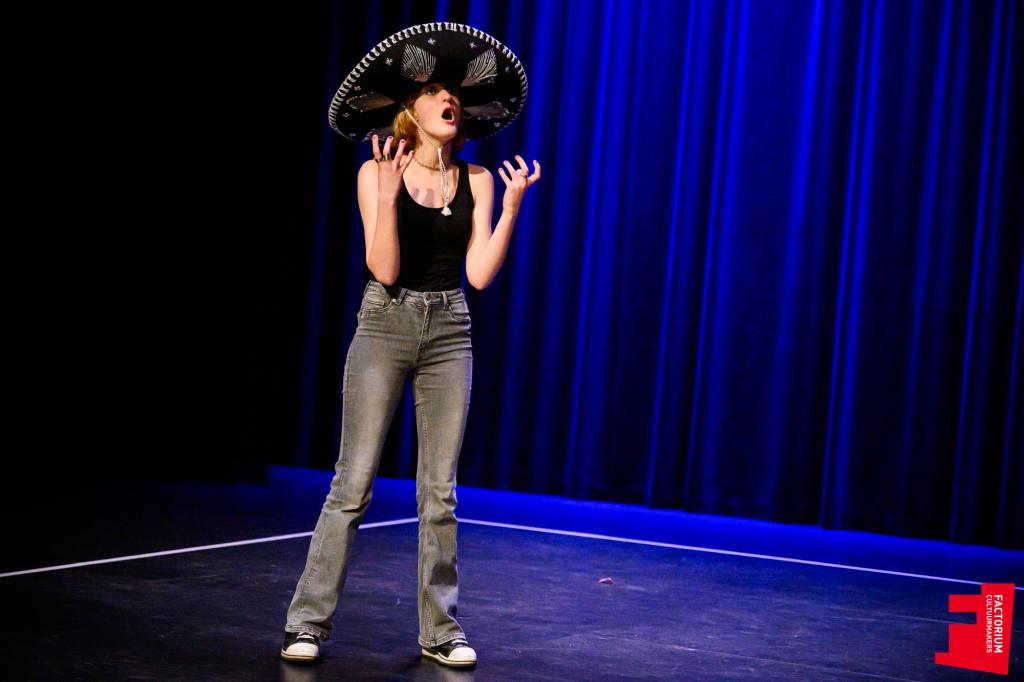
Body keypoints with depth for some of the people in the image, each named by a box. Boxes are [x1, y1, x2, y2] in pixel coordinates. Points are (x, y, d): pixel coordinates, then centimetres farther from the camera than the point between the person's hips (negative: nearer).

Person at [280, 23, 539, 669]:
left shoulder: (476, 179, 6)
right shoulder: (377, 172, -3)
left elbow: (479, 273, -1)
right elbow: (384, 270, -12)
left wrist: (513, 206, -8)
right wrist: (388, 195, -22)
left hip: (449, 332, 3)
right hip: (386, 326, -3)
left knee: (439, 489, 5)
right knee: (354, 482, -3)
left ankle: (440, 628, 14)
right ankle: (309, 621, 6)